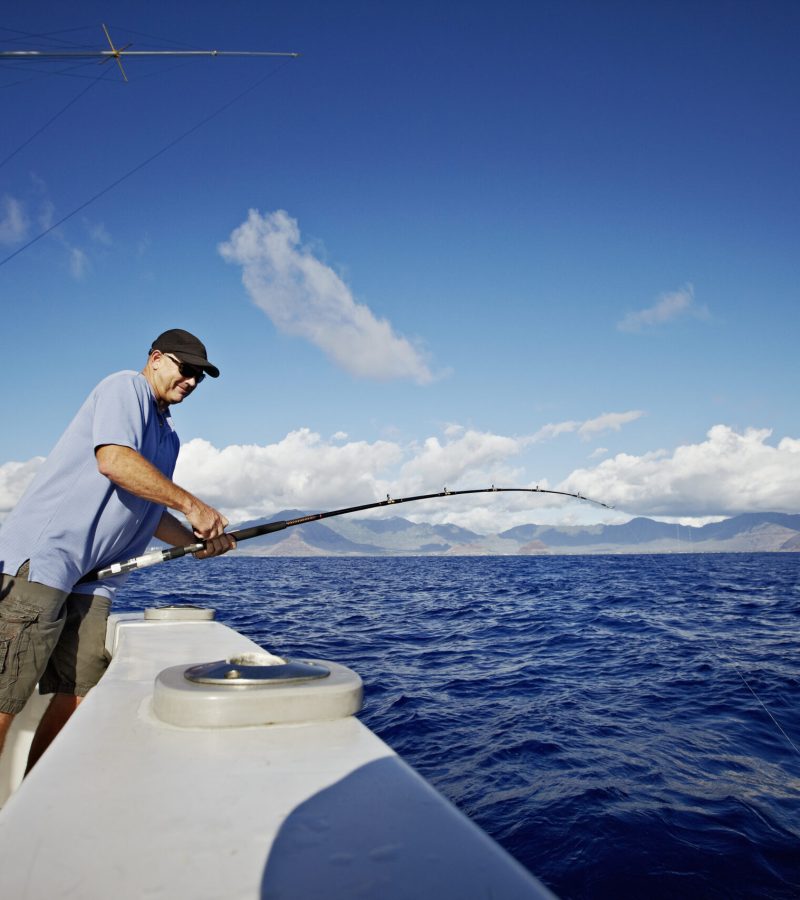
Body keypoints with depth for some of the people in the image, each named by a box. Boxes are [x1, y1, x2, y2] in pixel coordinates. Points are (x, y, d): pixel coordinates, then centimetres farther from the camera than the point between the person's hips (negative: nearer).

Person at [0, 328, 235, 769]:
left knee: (79, 695, 5)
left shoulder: (167, 437, 23)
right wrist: (192, 505, -15)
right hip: (40, 556, -9)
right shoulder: (126, 387, -3)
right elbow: (113, 460, -20)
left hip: (91, 577, 9)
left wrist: (198, 542, 9)